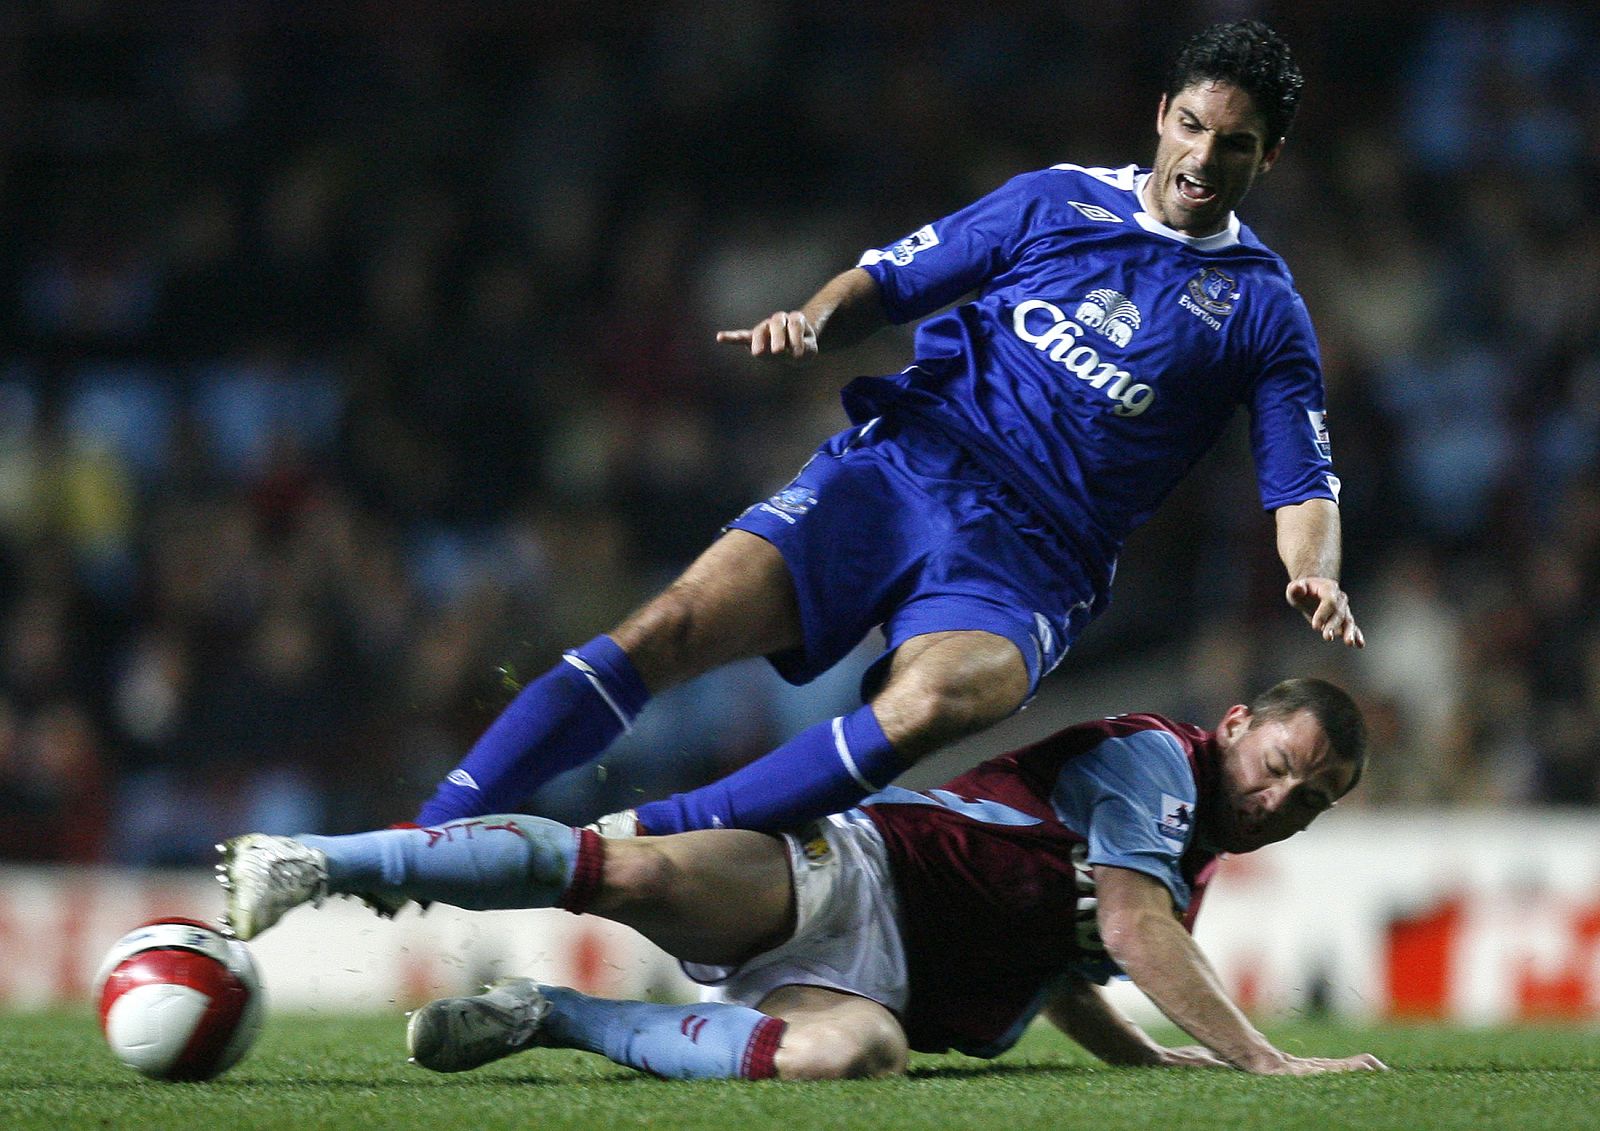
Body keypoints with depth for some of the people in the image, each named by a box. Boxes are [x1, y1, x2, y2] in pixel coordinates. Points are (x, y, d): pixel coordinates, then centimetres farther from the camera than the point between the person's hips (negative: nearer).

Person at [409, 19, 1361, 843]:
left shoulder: (1263, 311, 9)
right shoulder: (1057, 202, 14)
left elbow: (1303, 488, 5)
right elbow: (891, 282, 16)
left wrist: (1316, 577, -16)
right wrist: (815, 320, -6)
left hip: (1028, 560, -2)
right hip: (899, 468, 2)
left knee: (925, 708, -36)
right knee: (673, 628, -19)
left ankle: (637, 845, -34)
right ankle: (432, 837, -16)